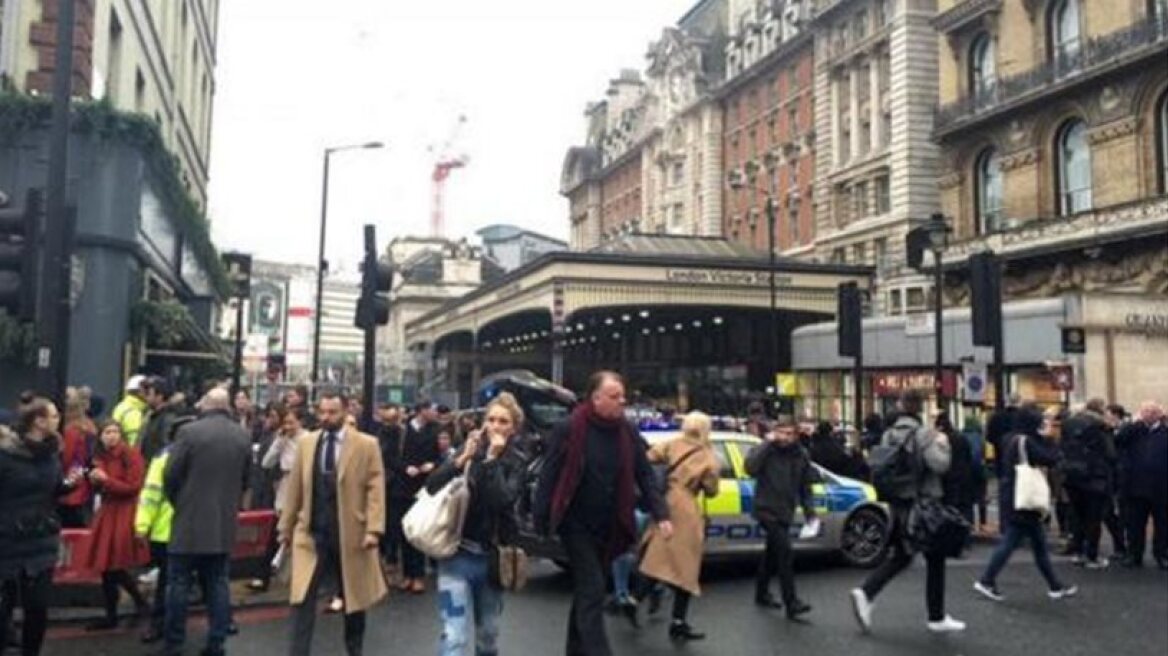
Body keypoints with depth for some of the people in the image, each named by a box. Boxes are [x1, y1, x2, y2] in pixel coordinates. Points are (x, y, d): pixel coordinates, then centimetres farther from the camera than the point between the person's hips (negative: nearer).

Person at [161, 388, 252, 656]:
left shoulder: (189, 431, -11)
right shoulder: (243, 436, 3)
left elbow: (170, 476, -7)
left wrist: (177, 502, 12)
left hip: (190, 520, -4)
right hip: (225, 522, 4)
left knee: (179, 584, 6)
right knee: (218, 584, 10)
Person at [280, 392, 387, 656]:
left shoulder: (367, 445, -6)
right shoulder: (306, 443, 5)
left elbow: (375, 489, -9)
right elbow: (295, 488, 9)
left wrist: (373, 529, -17)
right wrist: (286, 526, 11)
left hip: (350, 532, -2)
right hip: (312, 531, 2)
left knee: (353, 596, 13)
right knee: (303, 598, -3)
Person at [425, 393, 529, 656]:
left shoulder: (517, 461, -3)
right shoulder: (471, 448, 0)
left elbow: (502, 500, -20)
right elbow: (432, 485, -9)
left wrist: (492, 459, -20)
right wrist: (462, 459, -19)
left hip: (492, 557, 1)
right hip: (457, 553, -1)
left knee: (488, 633, 18)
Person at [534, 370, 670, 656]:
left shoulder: (627, 432, 0)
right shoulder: (568, 429, -14)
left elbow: (645, 476, 2)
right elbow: (549, 477, -10)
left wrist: (661, 514, -9)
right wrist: (541, 522, -10)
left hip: (608, 527, 5)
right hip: (577, 524, -5)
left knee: (586, 590, 16)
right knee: (592, 590, -11)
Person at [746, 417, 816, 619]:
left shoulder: (801, 455, 6)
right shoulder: (766, 451, -10)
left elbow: (805, 485, 15)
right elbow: (750, 467, -29)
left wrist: (809, 509, 9)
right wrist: (767, 443, -26)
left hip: (785, 513, 6)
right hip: (767, 510, -6)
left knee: (773, 553, 18)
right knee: (785, 553, -15)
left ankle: (762, 594, 34)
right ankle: (792, 603, -13)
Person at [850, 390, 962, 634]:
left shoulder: (888, 434, 5)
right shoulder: (922, 434, -13)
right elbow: (939, 464, -20)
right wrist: (942, 444, -4)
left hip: (898, 504, 6)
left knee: (900, 557, 14)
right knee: (935, 559, 9)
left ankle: (865, 593, -6)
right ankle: (937, 618, 17)